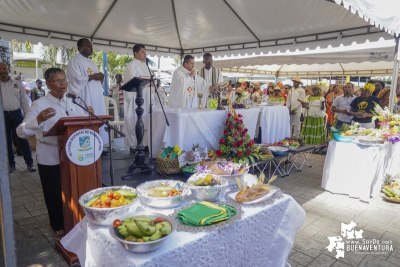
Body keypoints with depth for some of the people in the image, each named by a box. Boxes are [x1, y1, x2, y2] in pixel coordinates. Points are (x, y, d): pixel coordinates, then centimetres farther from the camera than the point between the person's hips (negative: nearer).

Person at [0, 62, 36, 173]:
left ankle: (29, 163, 9)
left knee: (22, 139, 2)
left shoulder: (17, 84, 6)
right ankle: (11, 164, 19)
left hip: (16, 114, -1)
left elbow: (24, 101, 5)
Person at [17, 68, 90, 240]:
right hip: (49, 158, -4)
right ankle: (58, 227, 31)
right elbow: (21, 132, -16)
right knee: (54, 193, 9)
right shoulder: (39, 104, -9)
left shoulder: (72, 103, 6)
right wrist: (38, 120, -33)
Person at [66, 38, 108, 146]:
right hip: (84, 99, -8)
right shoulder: (75, 61, -3)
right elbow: (76, 79, -17)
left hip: (95, 98, 8)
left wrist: (100, 78, 2)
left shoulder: (91, 62, 23)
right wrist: (93, 76, -11)